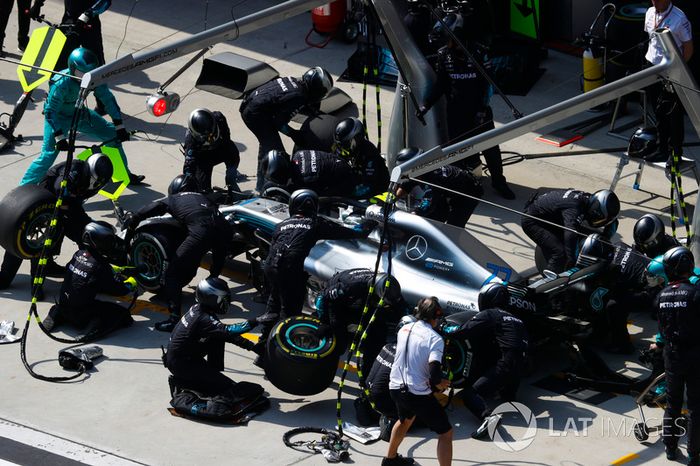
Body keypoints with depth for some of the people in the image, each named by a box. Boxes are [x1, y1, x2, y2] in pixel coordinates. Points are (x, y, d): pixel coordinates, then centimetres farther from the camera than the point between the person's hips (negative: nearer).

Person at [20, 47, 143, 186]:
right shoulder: (61, 84, -35)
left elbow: (108, 99, -9)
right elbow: (50, 112, -29)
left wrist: (119, 127, -11)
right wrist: (60, 137, -34)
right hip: (59, 117, -6)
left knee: (113, 135, 6)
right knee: (49, 154, -21)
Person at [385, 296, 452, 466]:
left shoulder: (404, 329, 5)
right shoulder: (435, 339, -15)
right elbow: (434, 374, -24)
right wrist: (440, 384, -1)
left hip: (395, 387, 7)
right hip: (418, 393, -7)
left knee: (406, 418, 38)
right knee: (445, 432, 3)